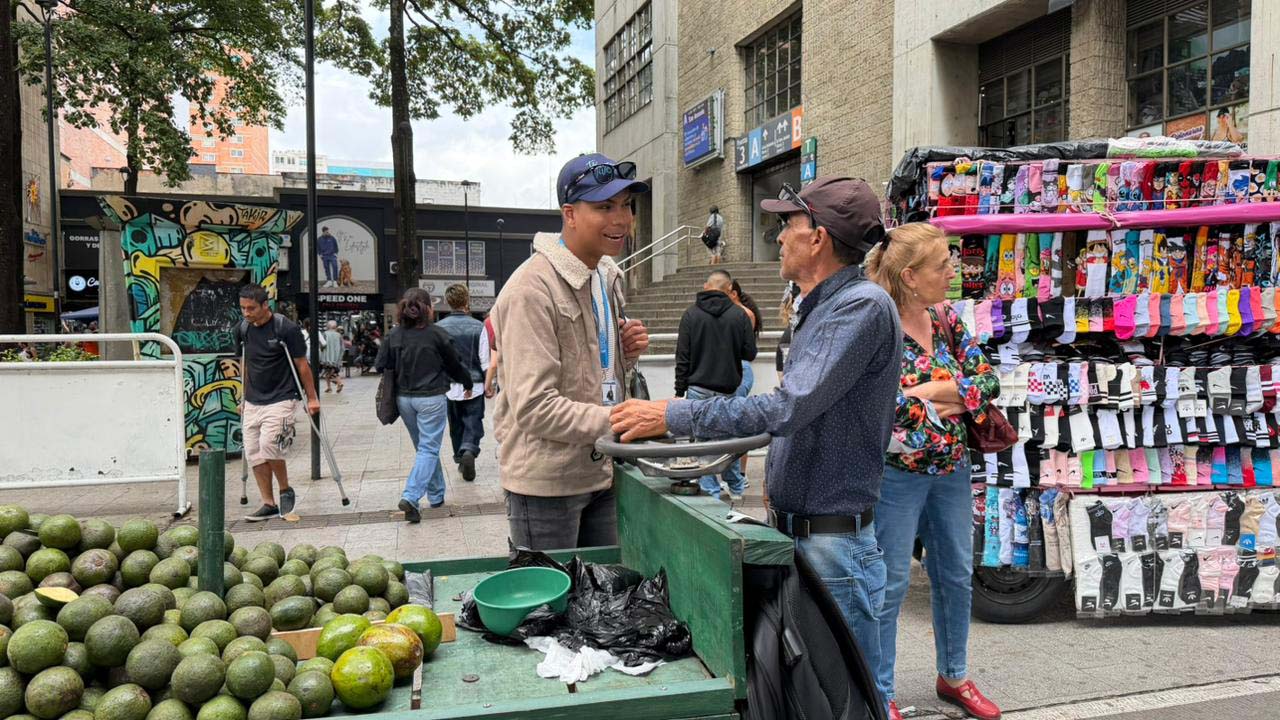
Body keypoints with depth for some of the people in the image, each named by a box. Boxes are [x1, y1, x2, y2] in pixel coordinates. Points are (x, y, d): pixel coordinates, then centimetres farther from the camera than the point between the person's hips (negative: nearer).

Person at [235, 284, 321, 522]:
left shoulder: (287, 329, -11)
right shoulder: (242, 330, 5)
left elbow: (302, 365, -6)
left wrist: (312, 398, -3)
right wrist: (244, 398, 21)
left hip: (281, 399, -6)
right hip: (253, 402, 6)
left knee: (269, 445, -20)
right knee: (254, 453, 2)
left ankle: (286, 490, 4)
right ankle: (269, 504, 12)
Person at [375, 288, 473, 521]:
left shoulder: (395, 335, 0)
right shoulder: (437, 334, -11)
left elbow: (380, 364, 2)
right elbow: (454, 365, 0)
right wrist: (468, 384, 18)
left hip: (404, 398, 5)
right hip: (431, 398, -5)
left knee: (424, 447, 19)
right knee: (429, 448, -1)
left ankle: (436, 495, 28)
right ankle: (410, 498, -16)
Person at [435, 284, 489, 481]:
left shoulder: (439, 327, -4)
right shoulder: (478, 327, -8)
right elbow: (485, 362, -6)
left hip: (449, 387, 2)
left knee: (456, 426, 17)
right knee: (473, 425, 3)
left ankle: (460, 459, 26)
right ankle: (468, 451, -22)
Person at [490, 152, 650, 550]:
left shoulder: (608, 277, 10)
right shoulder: (534, 287, -19)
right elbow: (534, 406, -25)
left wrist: (627, 352, 1)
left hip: (600, 472, 8)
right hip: (547, 480, -8)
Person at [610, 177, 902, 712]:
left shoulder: (864, 306, -20)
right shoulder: (822, 307, 12)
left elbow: (790, 407, -27)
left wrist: (673, 416, -21)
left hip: (833, 541, -9)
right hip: (792, 529, 9)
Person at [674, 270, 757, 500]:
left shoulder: (691, 313, -4)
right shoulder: (739, 314, -3)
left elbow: (682, 357, -5)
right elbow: (750, 353, -1)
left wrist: (680, 391, 0)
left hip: (698, 388, -2)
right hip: (728, 388, 2)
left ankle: (711, 492, 7)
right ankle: (736, 487, 29)